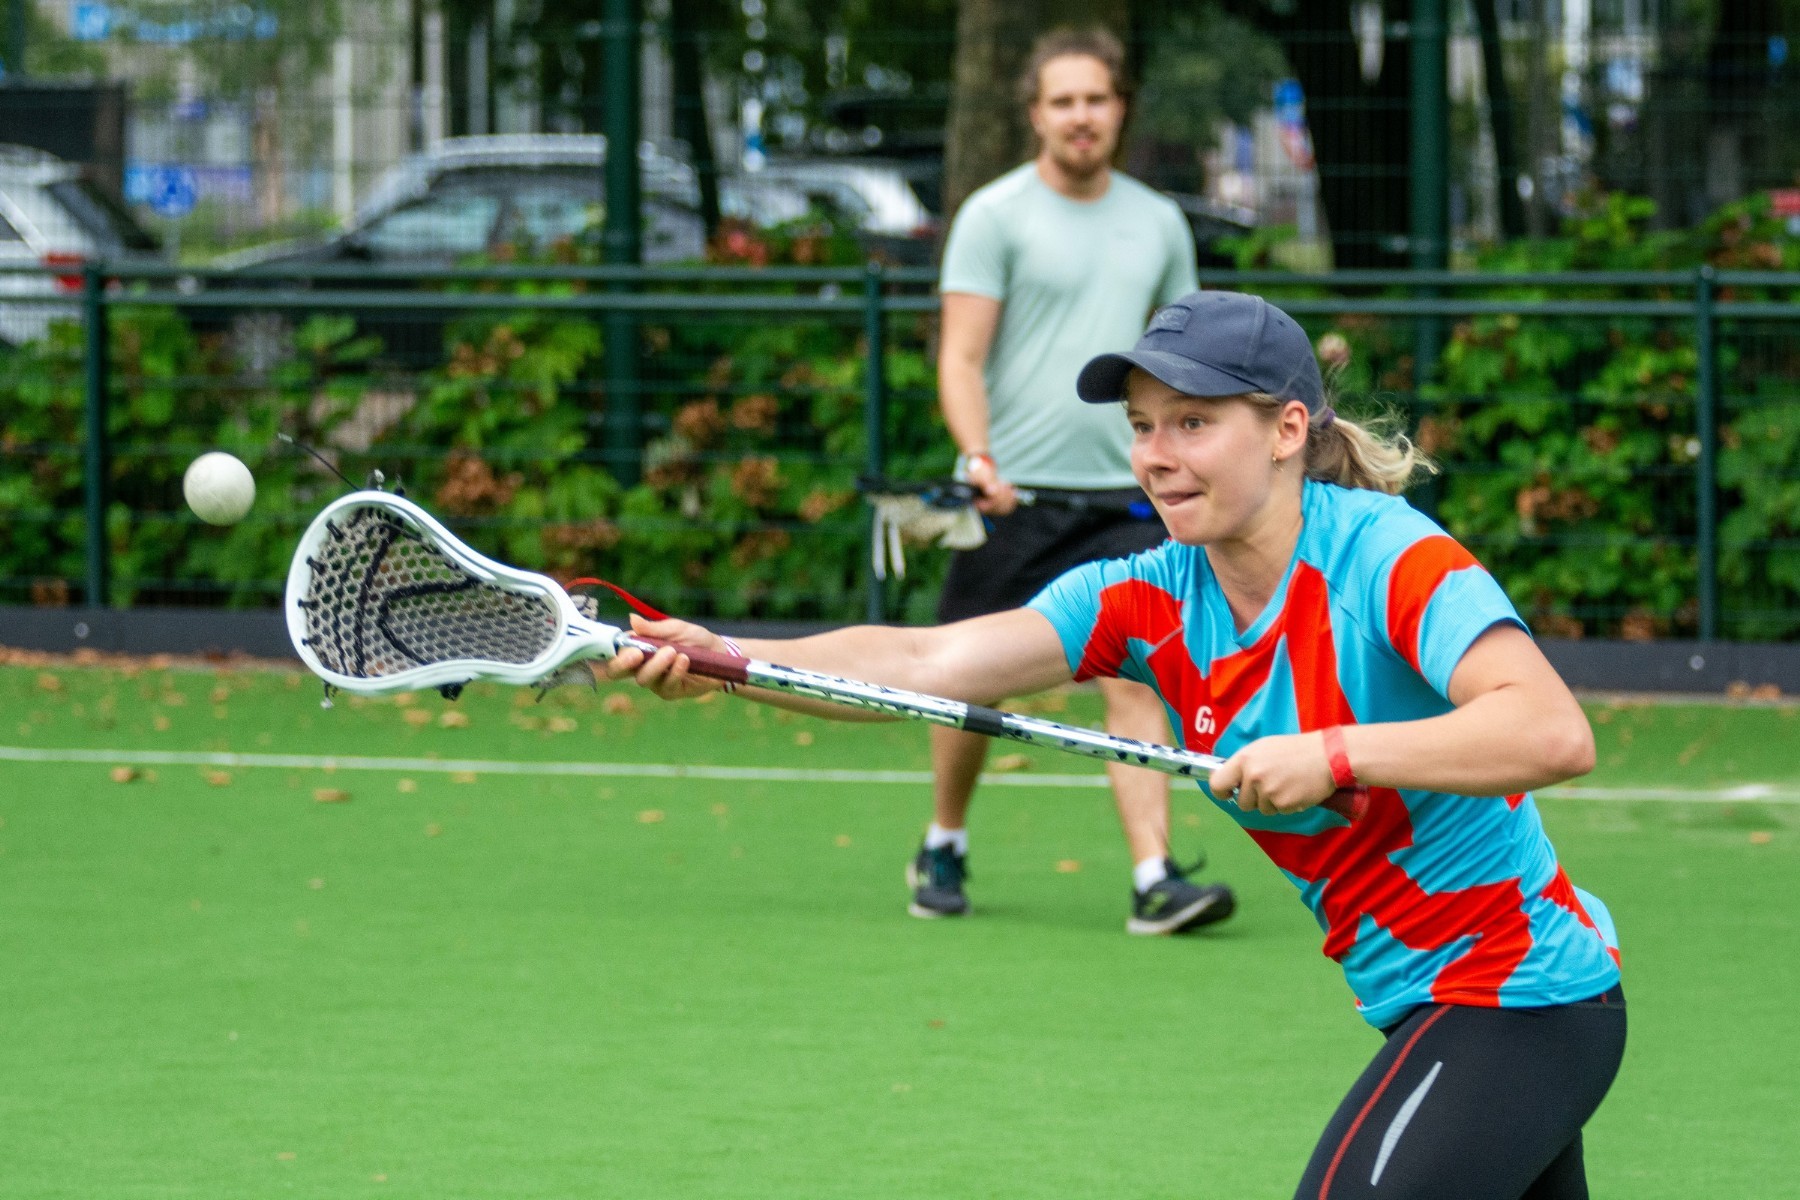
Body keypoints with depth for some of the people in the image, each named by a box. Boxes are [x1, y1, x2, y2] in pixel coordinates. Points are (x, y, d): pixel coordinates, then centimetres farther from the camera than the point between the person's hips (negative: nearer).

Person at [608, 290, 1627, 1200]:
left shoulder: (1388, 558, -19)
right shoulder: (1149, 600, 0)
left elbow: (1554, 733, -33)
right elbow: (929, 660, -12)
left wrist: (1334, 755, -37)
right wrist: (723, 660, -26)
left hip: (1518, 999, -8)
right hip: (1431, 1013, 8)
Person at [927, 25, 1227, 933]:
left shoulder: (1159, 223, 12)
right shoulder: (995, 216, -2)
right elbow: (960, 357, -8)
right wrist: (979, 458, -23)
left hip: (1123, 499, 3)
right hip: (1012, 496, -3)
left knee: (1135, 681, -10)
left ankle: (1154, 880, -16)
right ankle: (944, 848, 28)